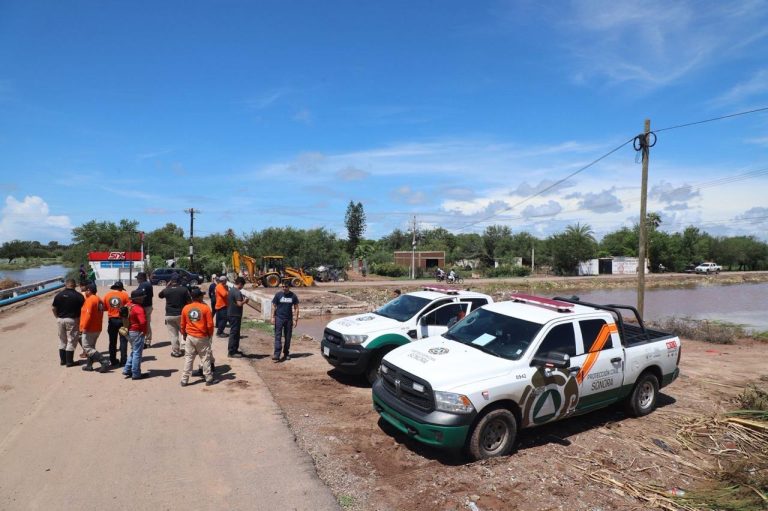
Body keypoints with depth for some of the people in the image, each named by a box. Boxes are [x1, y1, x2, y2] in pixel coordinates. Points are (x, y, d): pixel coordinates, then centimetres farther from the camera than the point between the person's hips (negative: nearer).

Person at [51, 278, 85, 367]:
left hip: (60, 320, 4)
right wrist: (79, 319, 3)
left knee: (62, 340, 17)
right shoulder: (79, 296, -10)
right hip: (72, 320, -4)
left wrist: (57, 317, 13)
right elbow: (83, 309, -11)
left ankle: (62, 360, 24)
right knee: (71, 341, 4)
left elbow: (53, 308, 3)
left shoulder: (59, 295, 1)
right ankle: (69, 361, 6)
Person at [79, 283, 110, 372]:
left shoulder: (90, 300, -16)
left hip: (89, 329, -9)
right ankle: (89, 365, 22)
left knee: (87, 347, -5)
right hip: (97, 328, 9)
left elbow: (88, 314, -22)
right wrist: (99, 324, 19)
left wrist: (84, 327, -19)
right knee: (91, 347, 18)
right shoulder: (99, 299, 12)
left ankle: (104, 361, -15)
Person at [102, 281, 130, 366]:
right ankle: (123, 361, 2)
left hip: (111, 320, 3)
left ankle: (113, 360, 18)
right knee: (123, 341, 4)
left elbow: (104, 307, 3)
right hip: (122, 320, -3)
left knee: (112, 341, 14)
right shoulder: (124, 294, -9)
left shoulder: (107, 295, 0)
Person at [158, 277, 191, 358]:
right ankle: (183, 347, 12)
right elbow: (189, 302, -8)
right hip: (181, 314, -1)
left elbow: (159, 295, 19)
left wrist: (167, 286, 15)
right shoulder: (184, 289, -9)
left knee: (173, 335, 7)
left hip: (169, 315, 1)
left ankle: (176, 351, 12)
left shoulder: (166, 290, -4)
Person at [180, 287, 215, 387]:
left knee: (188, 358, 12)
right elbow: (210, 324, -9)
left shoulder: (185, 308, -1)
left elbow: (183, 324, 8)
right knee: (205, 358, 8)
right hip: (202, 337, -3)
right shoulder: (205, 307, -11)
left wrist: (184, 335, 22)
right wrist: (210, 334, 7)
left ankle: (184, 380, 14)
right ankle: (209, 379, 14)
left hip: (190, 337, 3)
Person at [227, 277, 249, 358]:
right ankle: (231, 352, 1)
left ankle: (234, 350, 25)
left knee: (234, 332, 17)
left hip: (231, 314, 10)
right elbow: (239, 304, -26)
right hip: (235, 315, -10)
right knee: (234, 333, -4)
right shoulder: (237, 292, -18)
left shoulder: (231, 290, 12)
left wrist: (242, 300, 13)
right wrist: (245, 301, -7)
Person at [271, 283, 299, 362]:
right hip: (279, 318, -1)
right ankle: (277, 354, -11)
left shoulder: (293, 296, 1)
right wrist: (273, 317, -5)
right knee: (278, 336, -8)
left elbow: (296, 308, 5)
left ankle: (286, 353, 22)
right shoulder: (278, 295, -2)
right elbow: (274, 306, 2)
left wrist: (296, 319, 0)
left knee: (288, 337, 9)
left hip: (289, 319, 2)